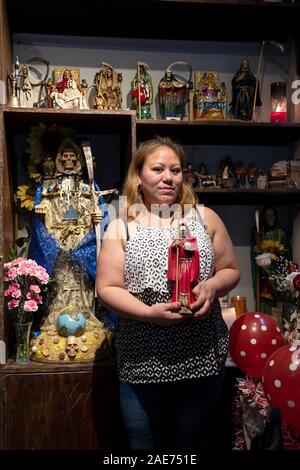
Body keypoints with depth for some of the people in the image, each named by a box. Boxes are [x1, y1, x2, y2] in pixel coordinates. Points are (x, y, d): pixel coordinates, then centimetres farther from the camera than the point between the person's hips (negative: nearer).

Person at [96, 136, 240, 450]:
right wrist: (149, 313, -20)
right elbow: (107, 288, -5)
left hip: (203, 358, 1)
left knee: (192, 444, 19)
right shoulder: (121, 228, 0)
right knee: (144, 444, 16)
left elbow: (231, 271, 9)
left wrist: (211, 287, -13)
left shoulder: (206, 218, 4)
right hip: (143, 362, -1)